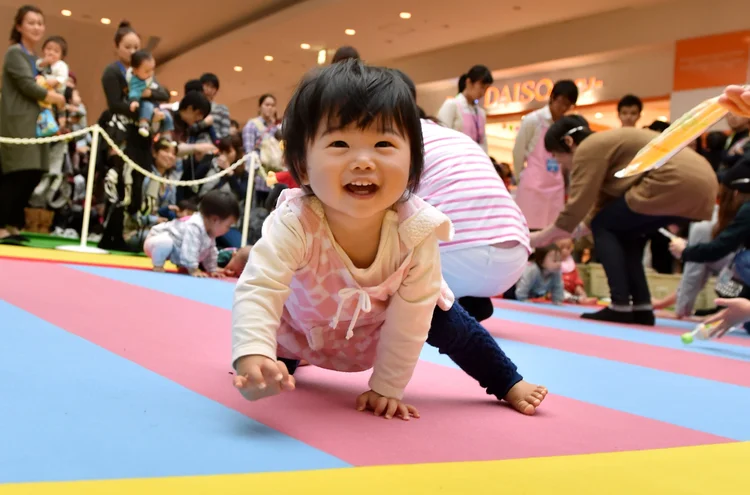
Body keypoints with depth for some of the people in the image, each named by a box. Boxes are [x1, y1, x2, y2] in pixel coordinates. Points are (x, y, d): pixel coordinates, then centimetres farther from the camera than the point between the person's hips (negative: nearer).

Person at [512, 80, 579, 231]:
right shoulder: (533, 120, -5)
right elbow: (518, 151, 0)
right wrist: (520, 177, 7)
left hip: (556, 186, 5)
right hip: (533, 185, -4)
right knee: (531, 230, -4)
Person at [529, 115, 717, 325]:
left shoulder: (588, 148, -3)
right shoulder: (604, 144, 26)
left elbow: (576, 207, -6)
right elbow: (600, 207, 22)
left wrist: (543, 236, 5)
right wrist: (555, 235, 21)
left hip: (676, 183, -10)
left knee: (604, 228, 1)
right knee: (624, 233, 20)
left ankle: (621, 308, -5)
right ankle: (642, 309, 14)